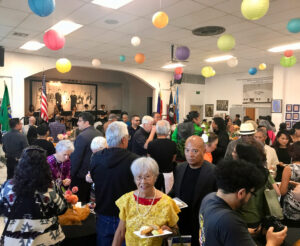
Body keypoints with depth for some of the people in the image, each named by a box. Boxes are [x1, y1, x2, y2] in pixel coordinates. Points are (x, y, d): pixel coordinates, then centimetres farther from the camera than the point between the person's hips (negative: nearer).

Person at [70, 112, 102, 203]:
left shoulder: (82, 136, -20)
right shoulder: (99, 134, 4)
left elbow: (76, 158, -18)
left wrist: (71, 174, -8)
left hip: (81, 176, -8)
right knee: (90, 201, 19)